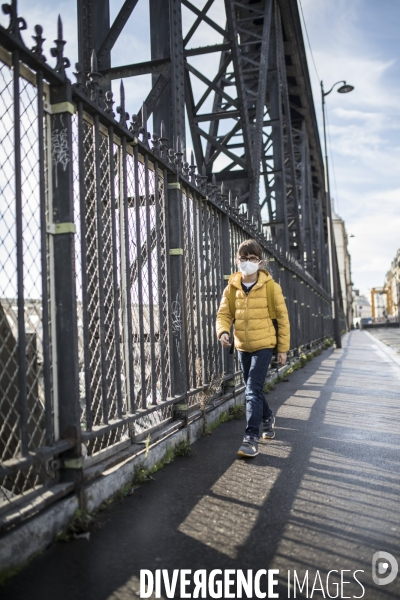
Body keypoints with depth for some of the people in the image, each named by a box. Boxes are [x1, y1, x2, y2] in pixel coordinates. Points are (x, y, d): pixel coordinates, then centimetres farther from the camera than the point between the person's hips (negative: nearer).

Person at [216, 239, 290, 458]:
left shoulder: (271, 287, -9)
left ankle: (251, 437, -10)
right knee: (253, 389, 18)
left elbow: (282, 317, -3)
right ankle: (268, 418, 43)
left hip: (263, 345, -4)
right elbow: (223, 314, 0)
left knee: (253, 389, -14)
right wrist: (223, 331, -23)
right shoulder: (231, 288, 0)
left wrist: (283, 348, -2)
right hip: (242, 346, 5)